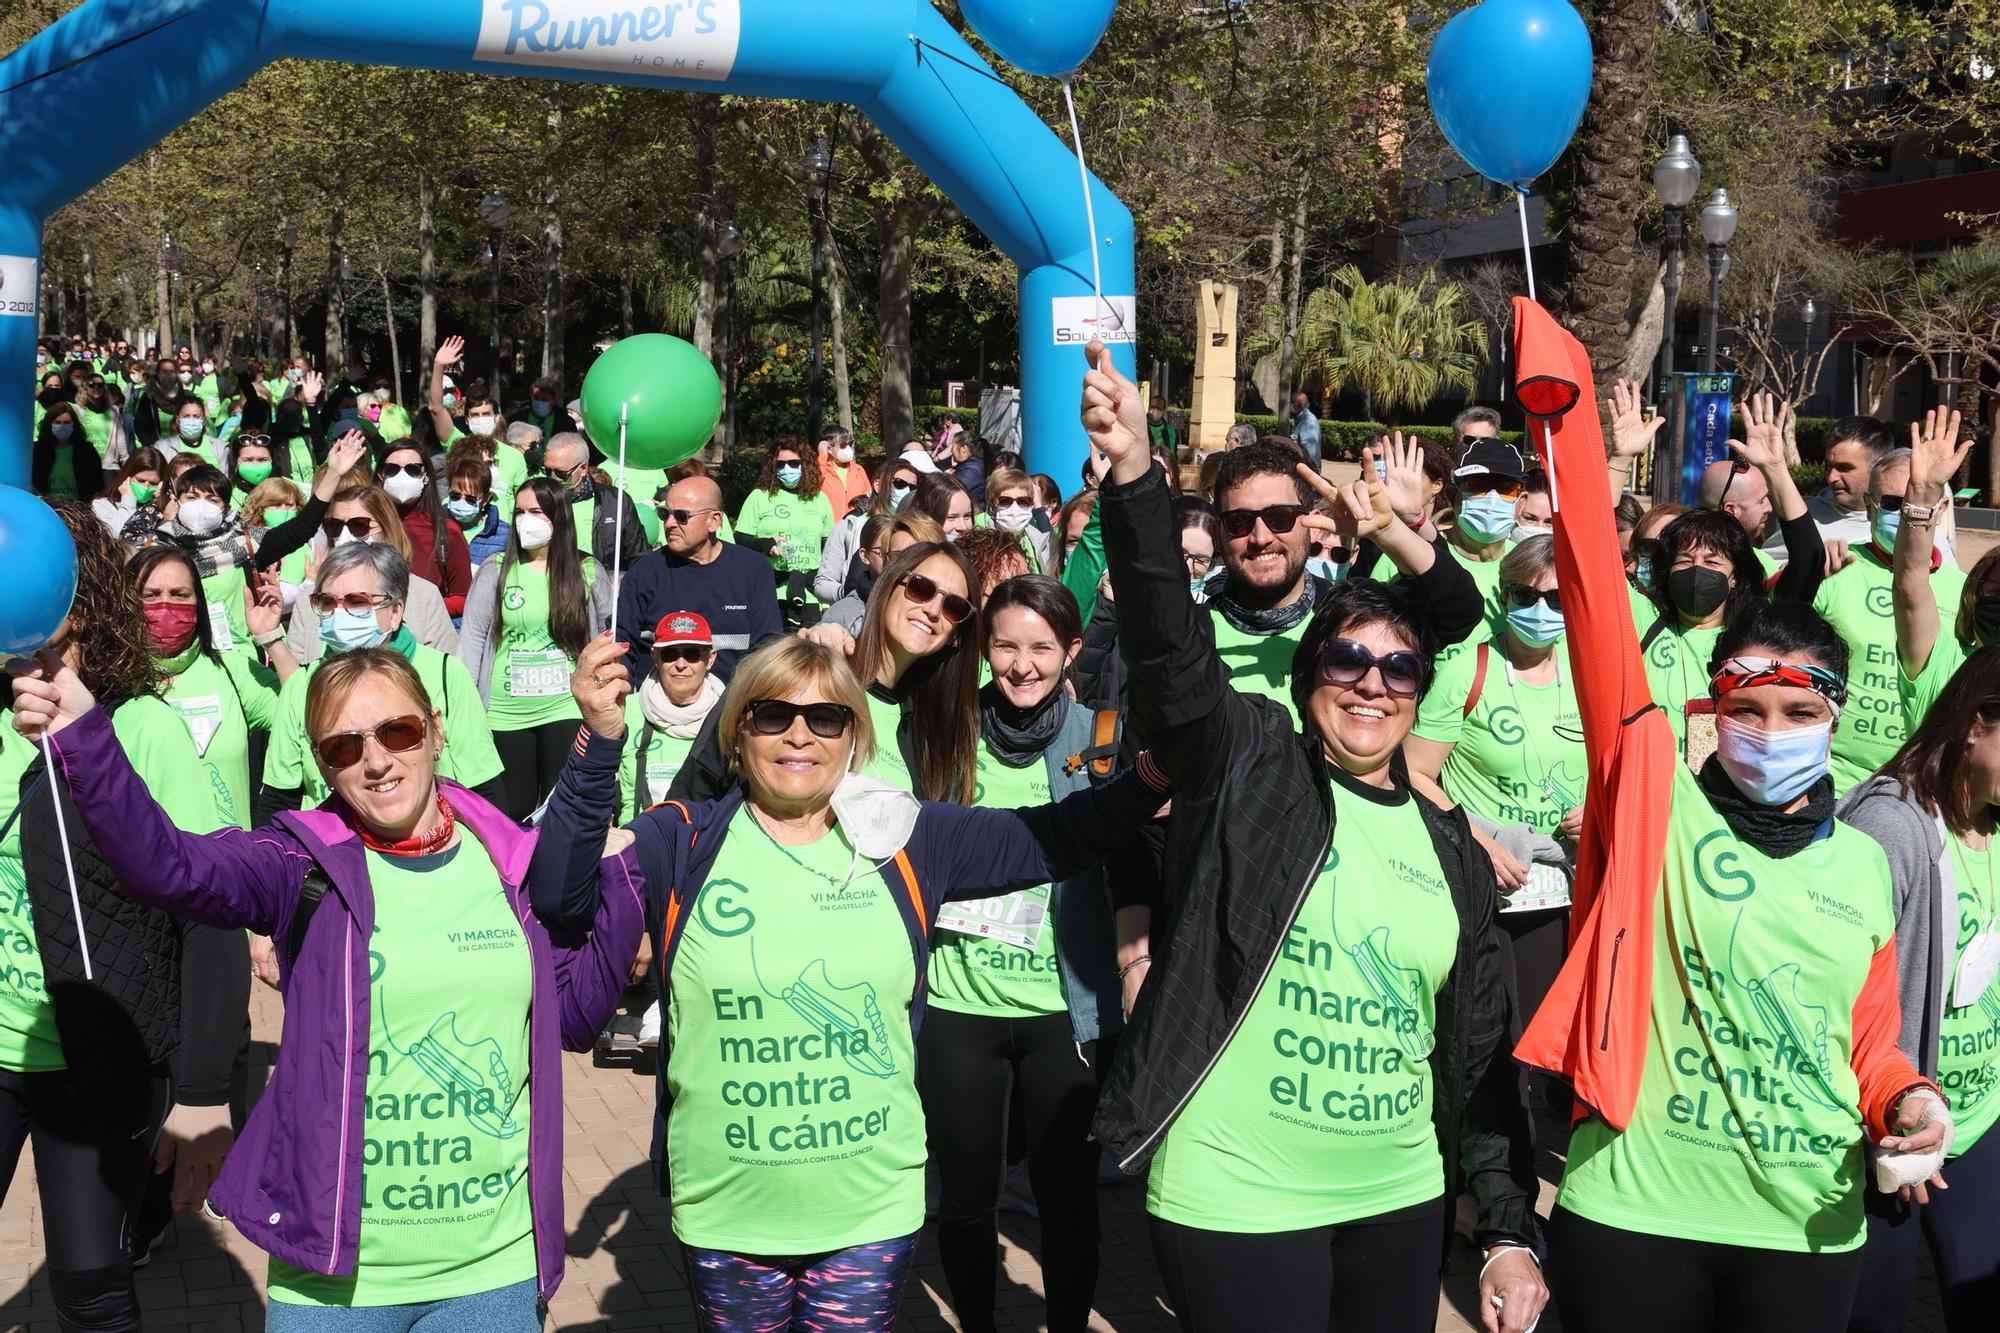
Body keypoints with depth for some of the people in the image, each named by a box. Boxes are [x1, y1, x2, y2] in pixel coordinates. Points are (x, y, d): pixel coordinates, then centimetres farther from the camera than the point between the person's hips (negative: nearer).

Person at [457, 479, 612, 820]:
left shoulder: (588, 572, 2)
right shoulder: (494, 572, 2)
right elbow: (472, 637, 3)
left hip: (567, 710, 0)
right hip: (506, 713, 1)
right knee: (512, 811, 7)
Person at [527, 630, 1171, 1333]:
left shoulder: (906, 839, 0)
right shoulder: (682, 842, -5)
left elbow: (1052, 839, 1)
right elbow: (561, 898, -19)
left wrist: (1149, 777, -15)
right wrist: (598, 745, -30)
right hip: (726, 1217, 0)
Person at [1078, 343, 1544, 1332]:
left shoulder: (1451, 851, 9)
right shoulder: (1247, 765, -4)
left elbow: (1483, 1049, 12)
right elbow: (1164, 637, -21)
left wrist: (1508, 1230, 8)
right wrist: (1132, 474, -35)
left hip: (1400, 1204, 5)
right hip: (1234, 1207, -5)